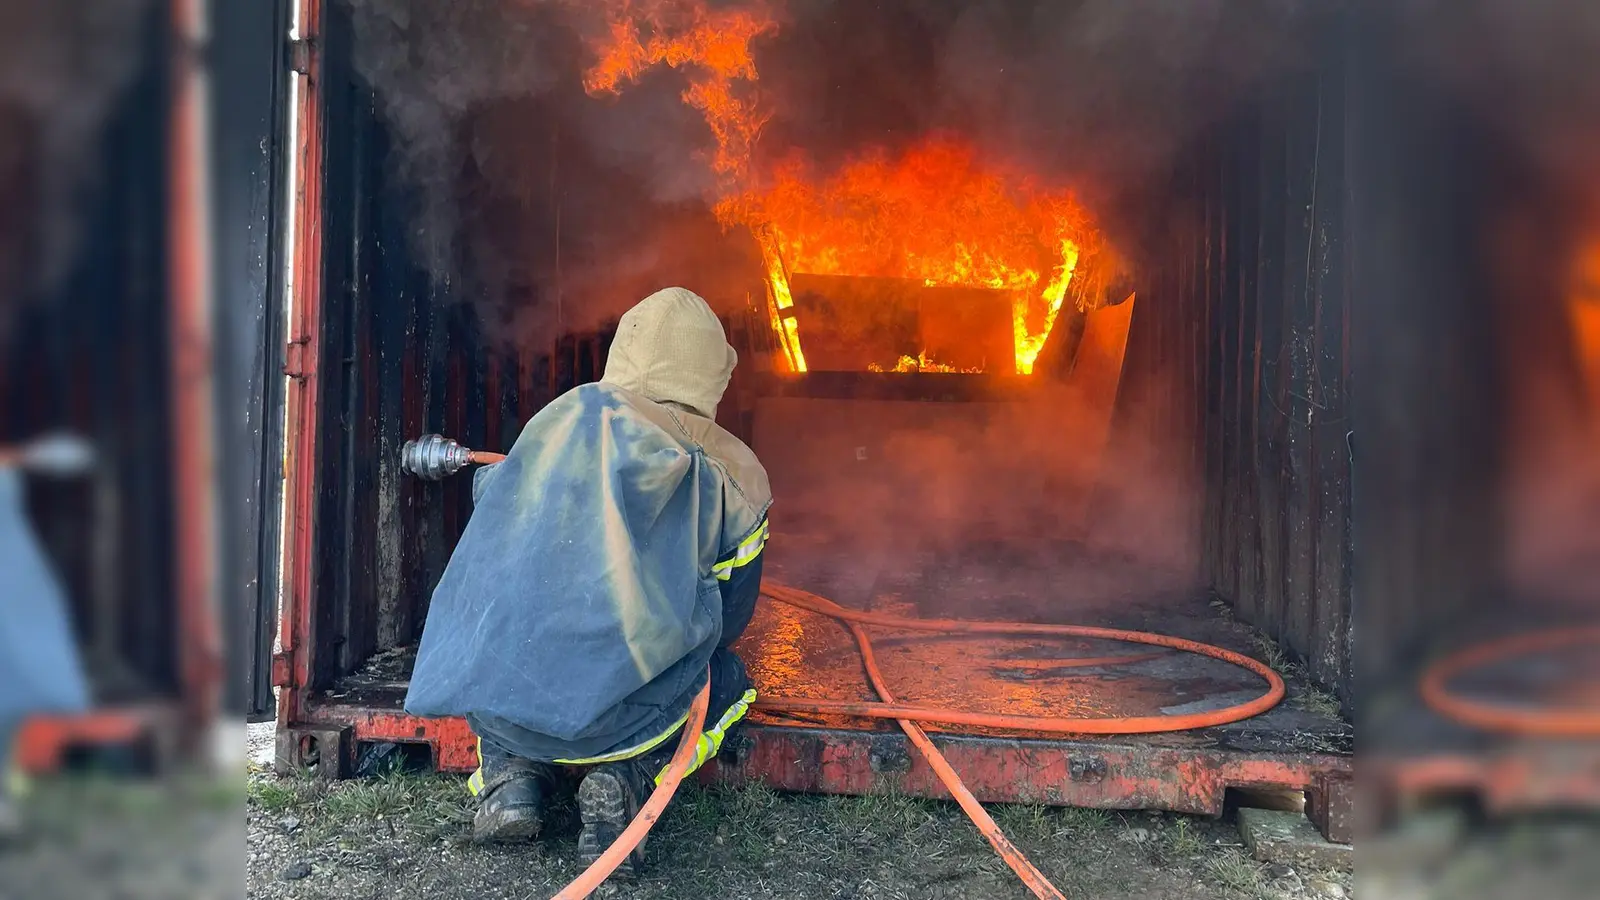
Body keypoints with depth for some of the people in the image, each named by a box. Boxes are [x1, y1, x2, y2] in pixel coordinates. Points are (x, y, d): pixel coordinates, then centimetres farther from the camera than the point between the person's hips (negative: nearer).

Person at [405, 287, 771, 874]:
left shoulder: (567, 418, 10)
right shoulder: (735, 477, 7)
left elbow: (489, 498, 26)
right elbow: (729, 621, 16)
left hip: (493, 705, 3)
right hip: (618, 715, -2)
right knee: (729, 679, 28)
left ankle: (512, 773, 14)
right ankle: (623, 782, 4)